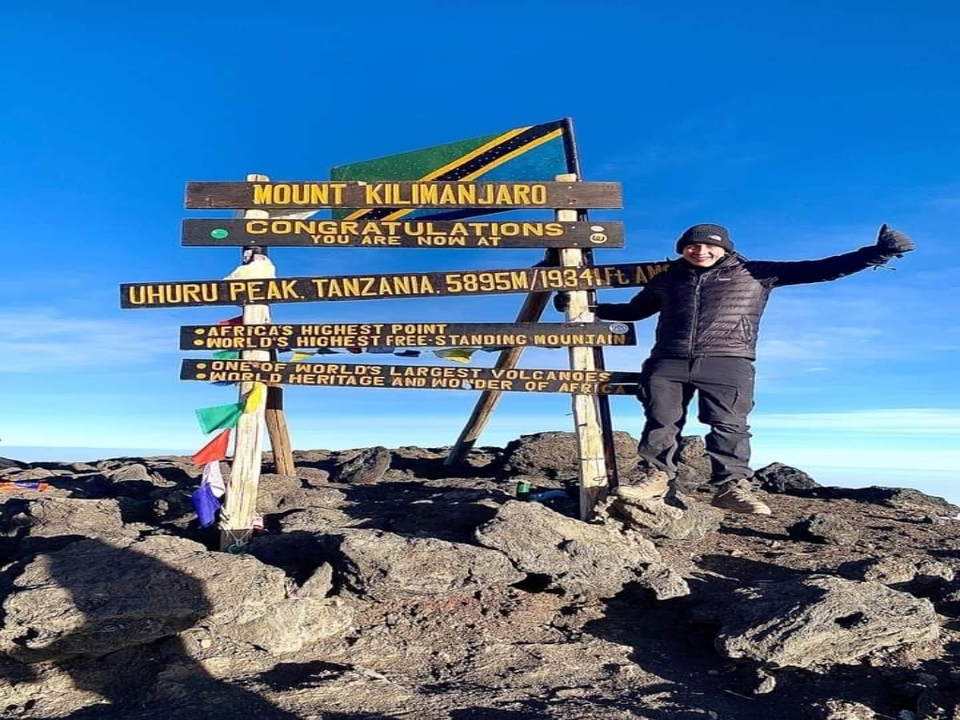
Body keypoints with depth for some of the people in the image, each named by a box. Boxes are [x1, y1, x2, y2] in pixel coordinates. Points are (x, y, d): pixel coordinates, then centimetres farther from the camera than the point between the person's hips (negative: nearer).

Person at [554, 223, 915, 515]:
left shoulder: (755, 274, 12)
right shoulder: (667, 280, 20)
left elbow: (821, 270, 9)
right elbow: (633, 310, 33)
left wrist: (876, 253, 0)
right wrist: (585, 306, 29)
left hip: (728, 362, -2)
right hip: (668, 361, 2)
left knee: (729, 425, -12)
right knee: (660, 420, -6)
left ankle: (732, 485, -10)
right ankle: (653, 474, 0)